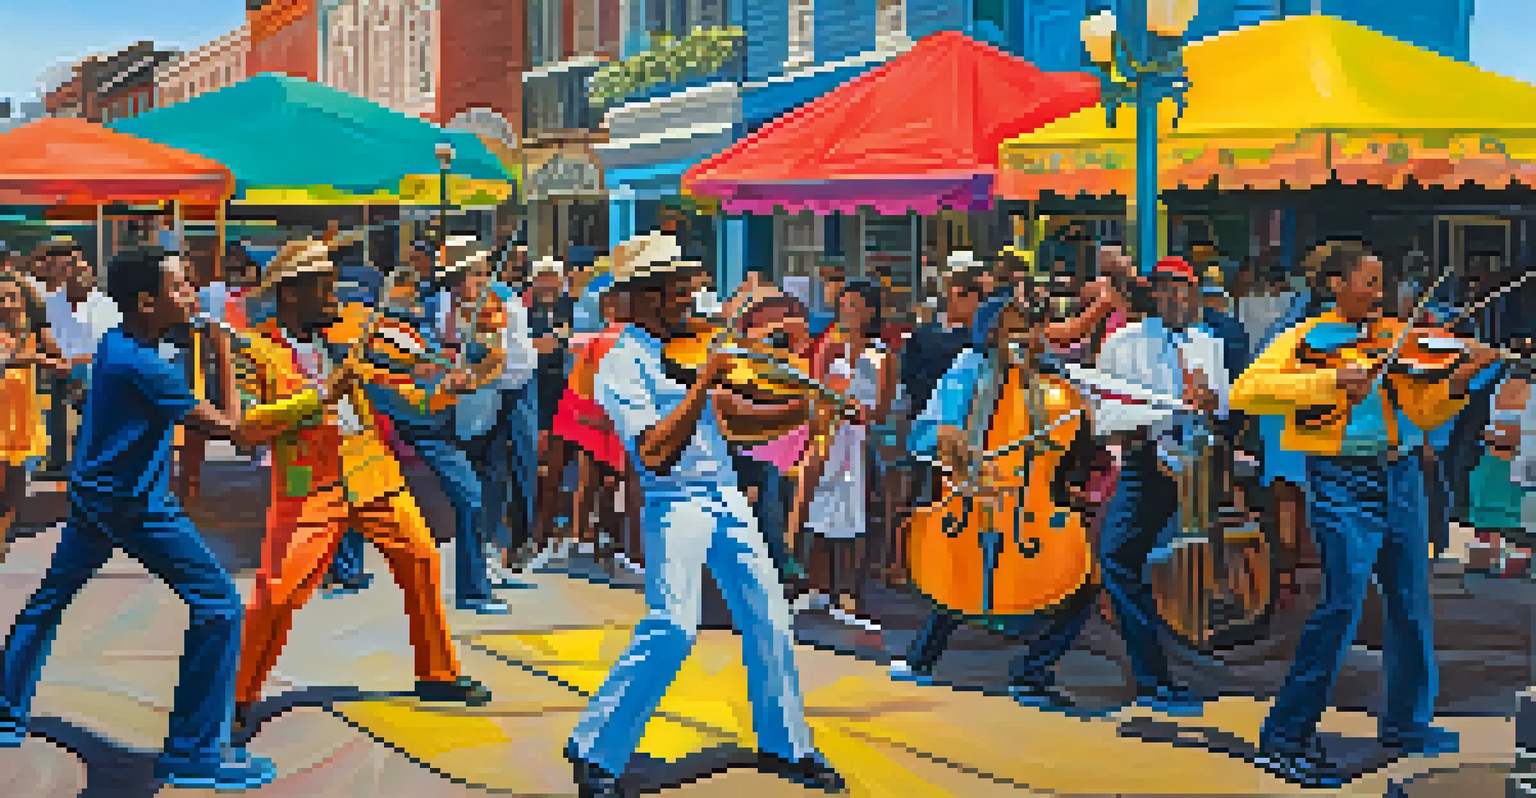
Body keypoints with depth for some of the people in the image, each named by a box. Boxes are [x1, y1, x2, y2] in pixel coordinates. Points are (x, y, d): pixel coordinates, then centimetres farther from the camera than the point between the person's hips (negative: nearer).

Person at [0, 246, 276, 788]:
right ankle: (193, 751, -6)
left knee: (50, 599, 22)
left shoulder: (115, 342, 3)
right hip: (134, 504, -10)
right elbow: (227, 427, -20)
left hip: (92, 493, 10)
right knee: (217, 603, -8)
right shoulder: (141, 366, -25)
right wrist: (223, 352, -12)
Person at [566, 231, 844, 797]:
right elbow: (655, 452, -21)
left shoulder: (686, 347, 13)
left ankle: (785, 744, 23)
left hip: (725, 500, 8)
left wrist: (791, 410, 12)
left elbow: (725, 408, 27)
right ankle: (596, 750, -5)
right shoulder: (621, 364, -11)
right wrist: (703, 384, -21)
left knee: (769, 618, 8)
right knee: (673, 627, -18)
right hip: (675, 505, -8)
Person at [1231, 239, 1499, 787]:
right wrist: (1329, 381, -25)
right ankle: (1285, 736, -5)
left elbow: (1423, 412, 8)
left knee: (1411, 600, 11)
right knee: (1342, 600, -13)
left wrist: (1458, 382, -11)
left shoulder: (1393, 340, 11)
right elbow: (1245, 392, -18)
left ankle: (1406, 720, 30)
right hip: (1341, 481, -6)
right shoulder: (1305, 339, -3)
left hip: (1398, 476, 6)